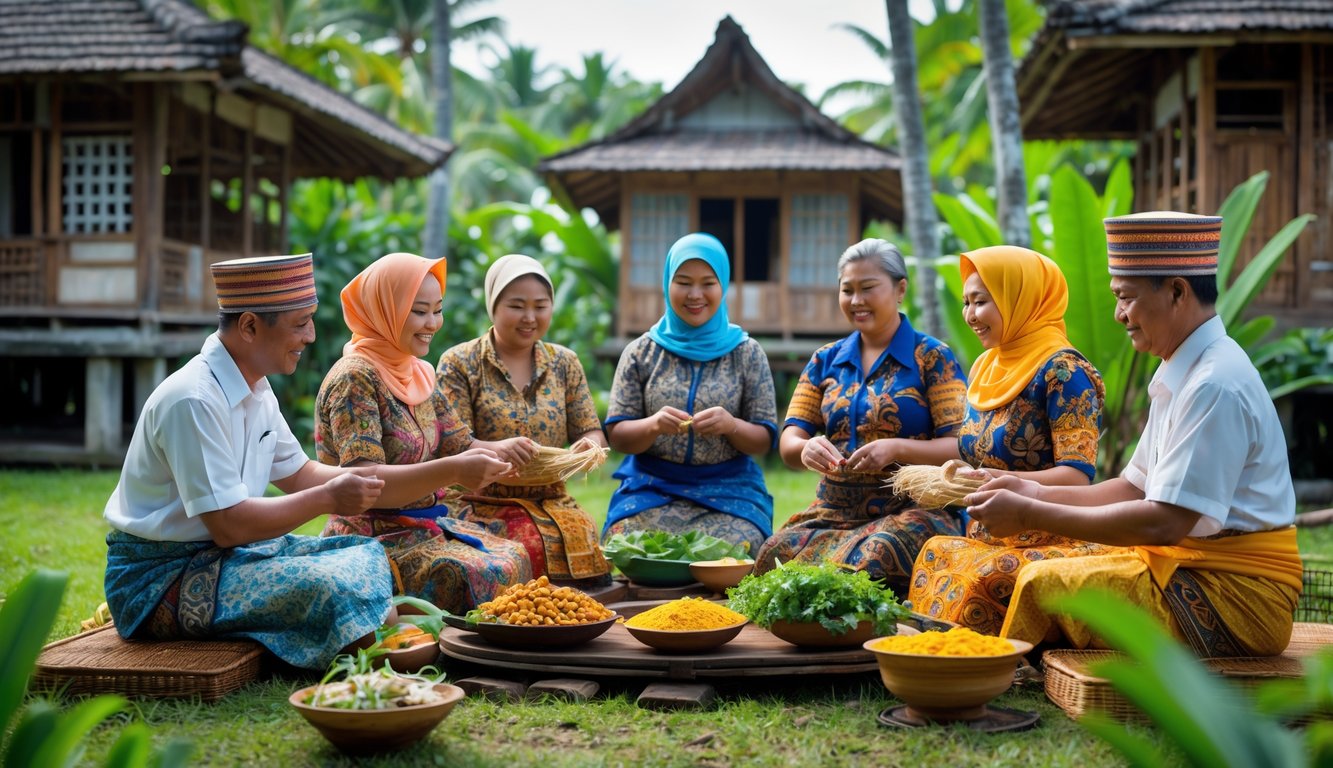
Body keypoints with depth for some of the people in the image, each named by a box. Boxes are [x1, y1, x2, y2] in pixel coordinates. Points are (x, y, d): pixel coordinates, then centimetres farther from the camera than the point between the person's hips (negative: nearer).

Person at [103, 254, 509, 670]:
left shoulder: (255, 389, 7)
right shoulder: (194, 401, -24)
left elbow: (303, 476, 14)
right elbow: (228, 525, -25)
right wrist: (329, 498, -13)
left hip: (222, 552, 10)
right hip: (161, 577, -10)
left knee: (368, 556, 6)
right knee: (333, 586, -26)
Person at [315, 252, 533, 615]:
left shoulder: (419, 374, 11)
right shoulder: (355, 378, -15)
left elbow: (460, 446, 14)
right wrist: (451, 472, -34)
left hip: (428, 525, 8)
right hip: (374, 540, -8)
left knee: (517, 560, -6)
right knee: (487, 576, -21)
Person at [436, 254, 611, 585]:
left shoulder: (564, 363, 13)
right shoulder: (459, 364, 1)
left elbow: (592, 432, 13)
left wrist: (591, 445, -12)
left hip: (554, 504, 4)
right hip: (484, 505, -3)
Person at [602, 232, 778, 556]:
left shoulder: (746, 353, 6)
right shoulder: (640, 353, 6)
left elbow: (764, 441, 4)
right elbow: (617, 435, 4)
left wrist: (731, 426, -18)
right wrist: (653, 425, -18)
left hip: (729, 491, 0)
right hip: (652, 489, 0)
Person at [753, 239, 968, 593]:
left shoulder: (932, 358, 3)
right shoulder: (825, 360, 16)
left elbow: (961, 447, -6)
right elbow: (788, 445, 9)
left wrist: (897, 449, -24)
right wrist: (807, 448, -16)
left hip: (913, 513, -3)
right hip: (833, 513, 4)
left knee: (870, 562, -37)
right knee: (772, 555, -28)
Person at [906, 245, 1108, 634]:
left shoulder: (1062, 371, -9)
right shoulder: (984, 368, 14)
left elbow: (1077, 475, -18)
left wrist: (1000, 481, -30)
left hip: (1050, 542, -7)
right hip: (987, 538, 7)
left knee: (981, 579, -34)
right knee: (935, 555, -23)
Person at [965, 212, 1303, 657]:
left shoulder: (1215, 386, -20)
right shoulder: (1182, 375, 12)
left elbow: (1164, 522, -24)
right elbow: (1134, 487, 17)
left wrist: (1031, 515, -19)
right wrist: (1036, 493, 5)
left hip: (1235, 596, -9)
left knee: (1045, 585, -19)